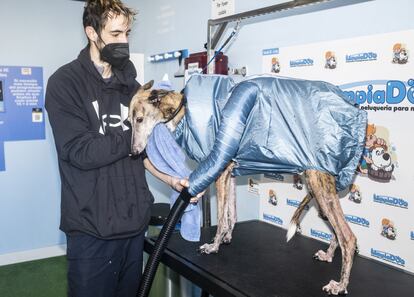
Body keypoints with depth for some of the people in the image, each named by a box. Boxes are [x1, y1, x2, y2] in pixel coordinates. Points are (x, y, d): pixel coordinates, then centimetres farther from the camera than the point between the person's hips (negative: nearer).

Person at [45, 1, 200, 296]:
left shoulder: (130, 85, 11)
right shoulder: (65, 83, -7)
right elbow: (80, 152, -17)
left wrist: (171, 178, -2)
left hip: (133, 219, 6)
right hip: (92, 226, -5)